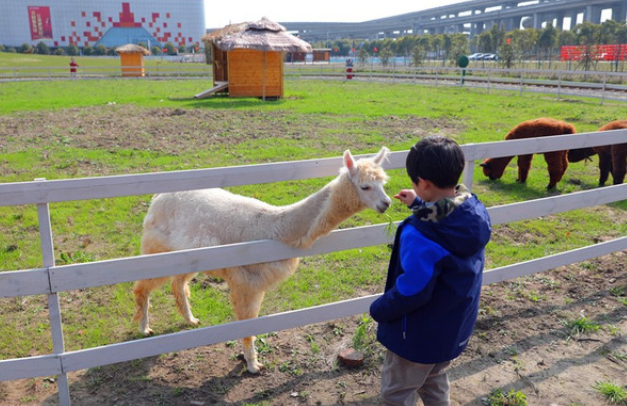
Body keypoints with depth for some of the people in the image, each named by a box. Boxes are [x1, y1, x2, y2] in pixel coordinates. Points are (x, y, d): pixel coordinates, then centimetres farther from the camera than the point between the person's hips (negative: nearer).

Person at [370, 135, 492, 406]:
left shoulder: (419, 235, -35)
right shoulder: (474, 213, -12)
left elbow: (411, 292, -29)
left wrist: (378, 310, -12)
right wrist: (420, 206, 14)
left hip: (419, 336, -7)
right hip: (455, 329, 8)